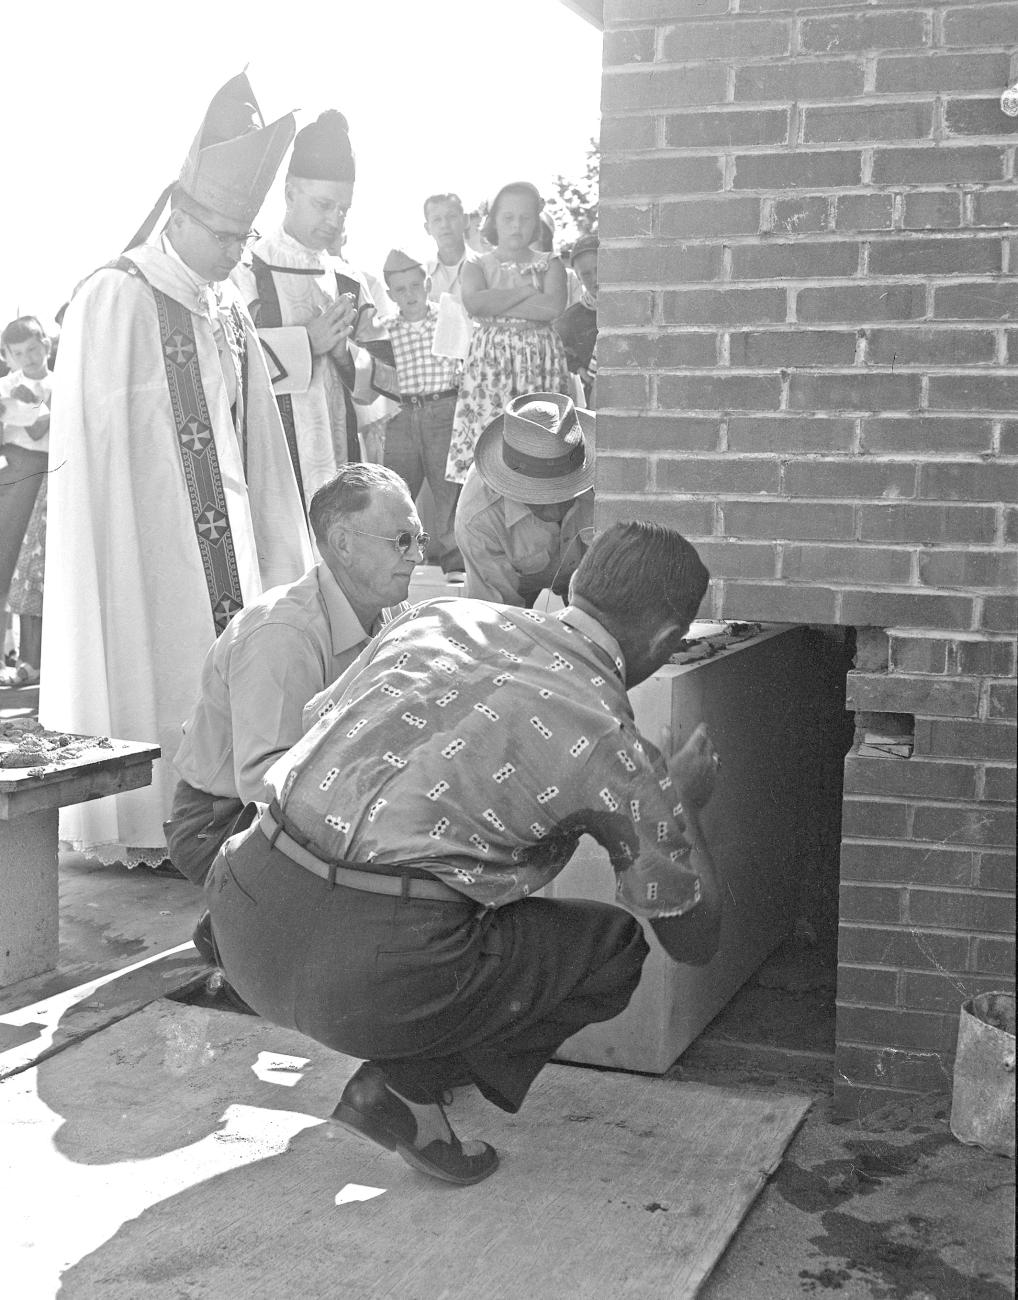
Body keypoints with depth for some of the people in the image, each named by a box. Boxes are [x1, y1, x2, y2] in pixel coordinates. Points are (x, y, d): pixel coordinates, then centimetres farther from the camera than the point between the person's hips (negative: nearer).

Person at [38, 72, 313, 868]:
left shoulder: (228, 311, 12)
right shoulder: (113, 301, -9)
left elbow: (255, 439, 15)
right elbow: (89, 441, -10)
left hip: (223, 531, 7)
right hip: (141, 528, -6)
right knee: (152, 670, -3)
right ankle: (144, 826, 8)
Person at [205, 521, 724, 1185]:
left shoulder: (440, 614, 14)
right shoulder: (617, 748, 1)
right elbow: (695, 938, 13)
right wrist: (686, 804, 30)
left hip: (248, 926, 6)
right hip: (370, 978, -6)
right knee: (613, 945, 17)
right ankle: (409, 1081, 5)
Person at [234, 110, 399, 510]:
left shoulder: (349, 285, 14)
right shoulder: (245, 272, -4)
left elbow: (387, 381, 13)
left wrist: (343, 350, -7)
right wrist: (306, 341, -16)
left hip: (339, 468, 5)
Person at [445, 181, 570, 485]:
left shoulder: (549, 264, 11)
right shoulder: (478, 266, 11)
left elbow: (554, 306, -9)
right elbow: (473, 302, -12)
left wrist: (496, 305, -7)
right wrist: (526, 291, -7)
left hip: (539, 360, 0)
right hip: (489, 361, 0)